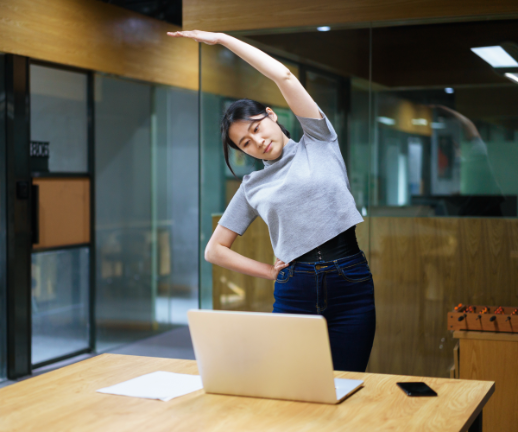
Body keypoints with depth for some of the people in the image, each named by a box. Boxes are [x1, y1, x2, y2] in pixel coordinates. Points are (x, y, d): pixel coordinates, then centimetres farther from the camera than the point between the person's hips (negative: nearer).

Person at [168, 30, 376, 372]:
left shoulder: (319, 143, 8)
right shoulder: (253, 187, 14)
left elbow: (284, 76, -2)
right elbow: (215, 250, 16)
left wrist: (222, 38, 4)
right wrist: (272, 273, 6)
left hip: (349, 283, -2)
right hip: (295, 292, 2)